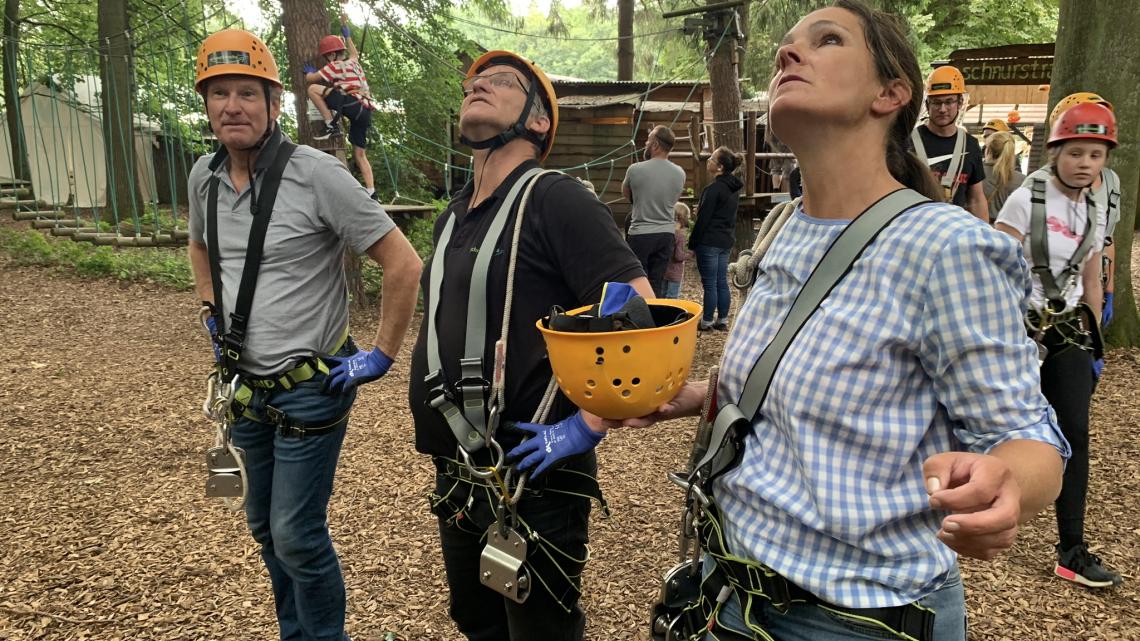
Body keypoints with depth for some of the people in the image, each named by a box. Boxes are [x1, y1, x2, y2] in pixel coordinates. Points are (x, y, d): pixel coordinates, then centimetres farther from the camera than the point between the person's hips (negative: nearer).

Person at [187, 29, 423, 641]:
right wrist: (214, 316, 15)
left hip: (309, 388, -7)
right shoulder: (204, 177, 2)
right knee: (265, 524, 19)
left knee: (296, 534, -2)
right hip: (244, 384, 7)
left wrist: (380, 356, -15)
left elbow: (404, 264, -18)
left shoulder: (317, 174, -19)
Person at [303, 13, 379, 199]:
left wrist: (308, 71, 31)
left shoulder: (335, 65, 3)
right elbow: (354, 53, 51)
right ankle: (371, 192, 3)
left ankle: (331, 126, -10)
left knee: (314, 89, -10)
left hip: (353, 104, -8)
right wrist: (346, 34, 57)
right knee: (359, 154, 12)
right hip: (365, 111, 8)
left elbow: (311, 78, 10)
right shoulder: (353, 62, 25)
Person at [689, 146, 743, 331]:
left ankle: (707, 322, 7)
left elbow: (703, 218, -17)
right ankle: (722, 320, 19)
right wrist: (701, 208, 20)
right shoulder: (733, 188, 9)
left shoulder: (714, 188, -18)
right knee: (722, 282, 13)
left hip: (710, 241, -9)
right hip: (727, 240, 9)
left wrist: (693, 243, -10)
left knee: (709, 283, -1)